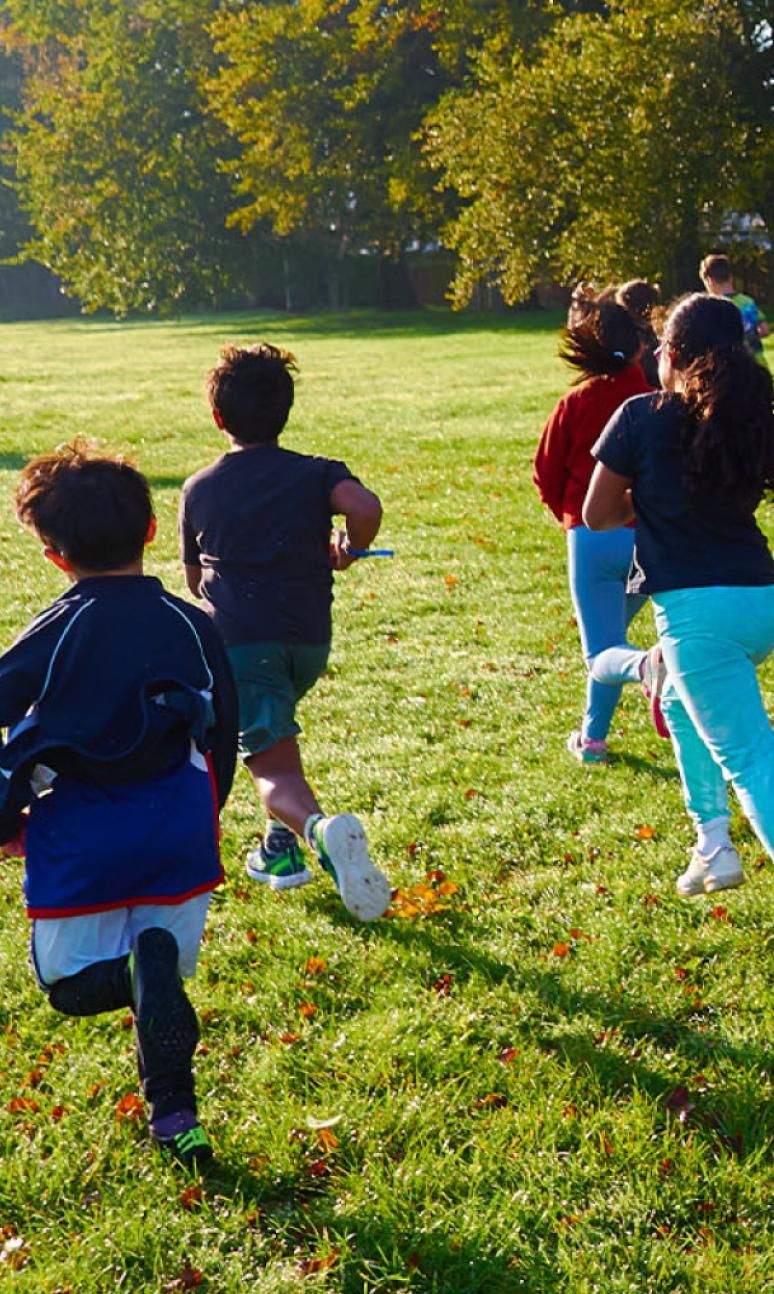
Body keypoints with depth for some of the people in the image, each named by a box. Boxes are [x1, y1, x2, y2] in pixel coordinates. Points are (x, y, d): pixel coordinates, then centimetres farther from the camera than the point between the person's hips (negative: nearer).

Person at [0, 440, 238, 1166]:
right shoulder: (191, 625, 2)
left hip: (80, 839, -2)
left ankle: (145, 971, -12)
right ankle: (172, 1114, -3)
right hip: (177, 830, 2)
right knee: (159, 959, 16)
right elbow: (224, 733, 11)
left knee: (73, 983, 18)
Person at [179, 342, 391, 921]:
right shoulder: (315, 473, 5)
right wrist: (347, 548, 3)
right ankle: (281, 848, 27)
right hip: (309, 642, 2)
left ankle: (317, 826, -39)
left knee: (275, 770, -7)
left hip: (239, 640, -2)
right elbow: (366, 508, -17)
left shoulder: (199, 489, 10)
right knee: (271, 732, 31)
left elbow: (195, 579, 20)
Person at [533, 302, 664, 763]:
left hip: (591, 538, -2)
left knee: (603, 653, 1)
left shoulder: (575, 404, -3)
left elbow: (546, 474, 2)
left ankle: (644, 665, -34)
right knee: (609, 636, 24)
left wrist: (567, 513, 22)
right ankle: (592, 736, 29)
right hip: (653, 538, 2)